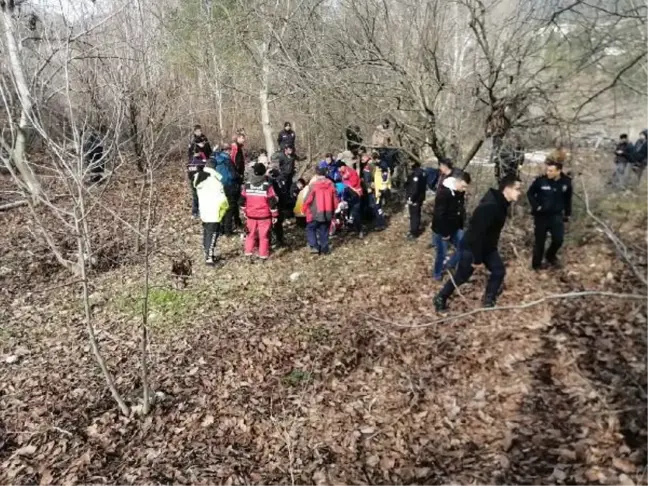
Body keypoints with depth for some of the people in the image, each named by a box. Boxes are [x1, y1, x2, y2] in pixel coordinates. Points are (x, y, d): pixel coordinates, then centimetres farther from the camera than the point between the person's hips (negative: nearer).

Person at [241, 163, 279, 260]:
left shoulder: (247, 185, -3)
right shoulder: (267, 186, -14)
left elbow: (242, 200, 6)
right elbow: (272, 201, -12)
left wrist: (245, 211, 21)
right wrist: (274, 215, -2)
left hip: (251, 215, 3)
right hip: (264, 215, -3)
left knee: (251, 233, 18)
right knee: (264, 235, 7)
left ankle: (248, 252, 20)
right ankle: (263, 255, 11)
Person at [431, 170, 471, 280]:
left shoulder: (460, 192, -1)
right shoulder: (443, 193, -27)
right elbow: (439, 216, -25)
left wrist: (461, 227, 9)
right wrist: (445, 233, -20)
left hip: (455, 228, 7)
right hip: (441, 231, -7)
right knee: (442, 253, 5)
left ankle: (450, 265, 30)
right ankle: (437, 274, 29)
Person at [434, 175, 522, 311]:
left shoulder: (501, 204, -1)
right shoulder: (489, 207, -33)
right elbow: (477, 233, -32)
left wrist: (493, 248, 22)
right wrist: (477, 259, -26)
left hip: (488, 247, 9)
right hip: (472, 247, -9)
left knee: (499, 271, 11)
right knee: (460, 277, 3)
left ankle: (489, 300, 28)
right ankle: (440, 299, 21)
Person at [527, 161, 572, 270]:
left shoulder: (566, 182, -6)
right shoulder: (540, 180, -17)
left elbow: (568, 199, 9)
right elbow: (530, 193, -2)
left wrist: (567, 213, 12)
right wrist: (536, 206, -12)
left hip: (556, 215, 2)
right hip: (541, 215, -2)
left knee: (558, 239, 0)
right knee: (540, 240, 5)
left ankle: (551, 256, 29)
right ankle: (536, 263, 21)